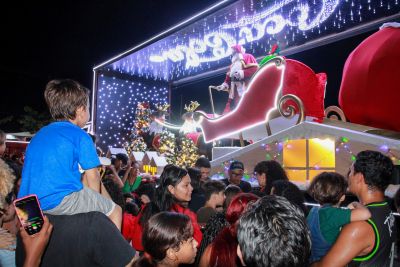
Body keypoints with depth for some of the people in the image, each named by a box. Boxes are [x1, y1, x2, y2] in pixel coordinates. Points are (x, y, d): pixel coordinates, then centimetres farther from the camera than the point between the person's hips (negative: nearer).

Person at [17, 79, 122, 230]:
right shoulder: (80, 136, -6)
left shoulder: (39, 135, 16)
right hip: (61, 200, -8)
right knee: (115, 211, 7)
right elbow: (92, 178, -4)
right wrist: (97, 203, 12)